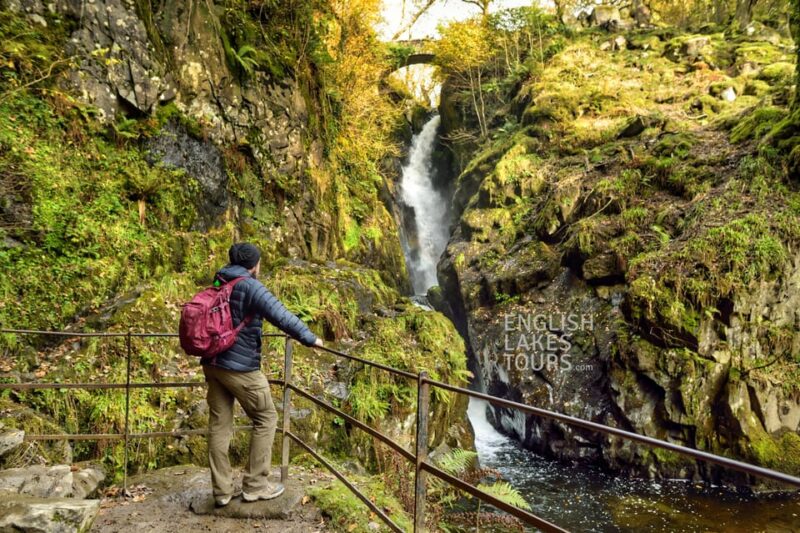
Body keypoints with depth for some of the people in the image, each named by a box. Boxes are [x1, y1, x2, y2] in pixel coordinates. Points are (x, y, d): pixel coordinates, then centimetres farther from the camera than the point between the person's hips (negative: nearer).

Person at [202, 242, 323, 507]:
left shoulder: (217, 284, 12)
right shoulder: (250, 286, -13)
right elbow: (280, 315, -23)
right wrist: (309, 338, -17)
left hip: (212, 363, 8)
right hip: (240, 366, -8)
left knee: (219, 424, 11)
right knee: (266, 418, 7)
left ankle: (222, 490, 17)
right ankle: (255, 485, 11)